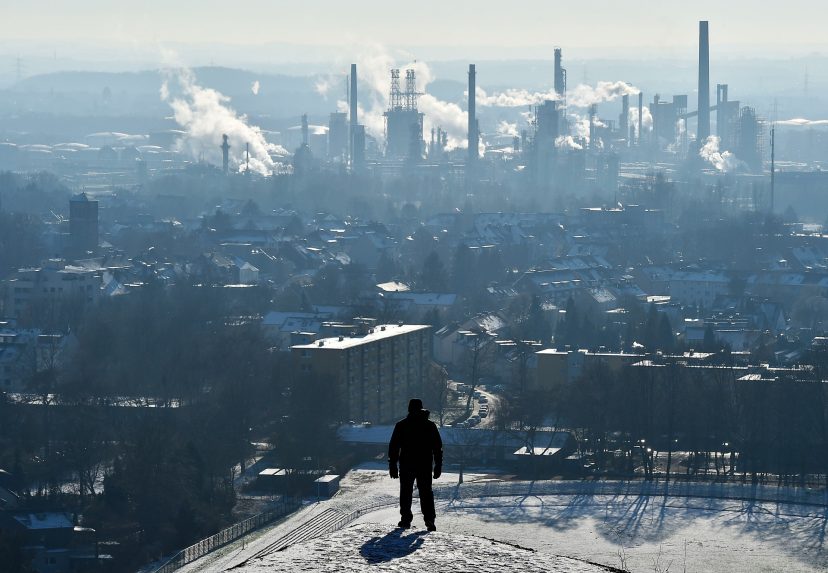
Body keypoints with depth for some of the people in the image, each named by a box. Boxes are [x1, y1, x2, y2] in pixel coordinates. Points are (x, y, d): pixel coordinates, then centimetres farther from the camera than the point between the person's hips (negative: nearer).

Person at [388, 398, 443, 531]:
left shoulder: (401, 425, -1)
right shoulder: (430, 426, 2)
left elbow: (394, 447, -1)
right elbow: (438, 447, 4)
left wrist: (392, 465, 5)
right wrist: (438, 465, 10)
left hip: (406, 465, -1)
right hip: (425, 465, 1)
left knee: (406, 492, 9)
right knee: (426, 492, 5)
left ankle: (406, 519, 4)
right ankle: (429, 519, -7)